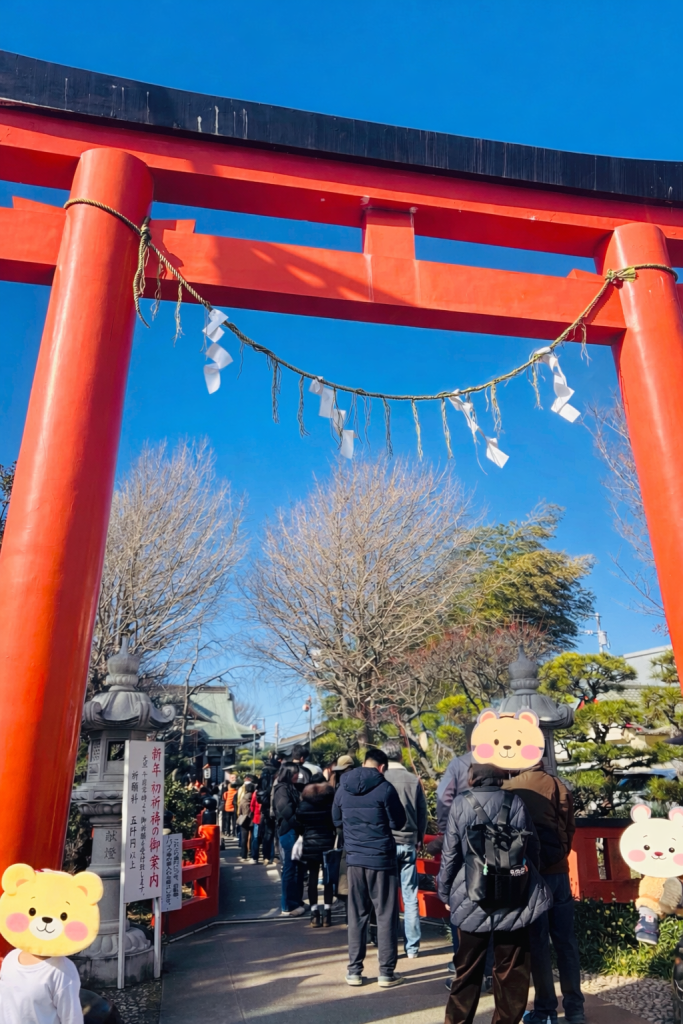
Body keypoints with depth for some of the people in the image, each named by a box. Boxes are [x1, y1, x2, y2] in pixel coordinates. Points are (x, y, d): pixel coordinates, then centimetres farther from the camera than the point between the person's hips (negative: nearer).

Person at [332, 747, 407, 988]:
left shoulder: (343, 788, 3)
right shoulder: (384, 788, -13)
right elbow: (398, 823, -5)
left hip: (354, 858, 4)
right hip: (381, 859, -4)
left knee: (356, 915, 13)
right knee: (386, 916, 7)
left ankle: (354, 971, 17)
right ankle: (386, 972, 13)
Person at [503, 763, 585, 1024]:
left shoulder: (508, 789, -6)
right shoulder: (557, 786, -1)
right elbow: (569, 828, 0)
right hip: (558, 871, 3)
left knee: (537, 943, 8)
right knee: (566, 941, 13)